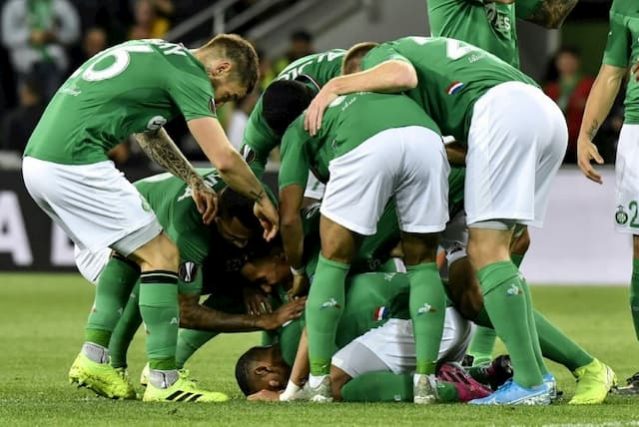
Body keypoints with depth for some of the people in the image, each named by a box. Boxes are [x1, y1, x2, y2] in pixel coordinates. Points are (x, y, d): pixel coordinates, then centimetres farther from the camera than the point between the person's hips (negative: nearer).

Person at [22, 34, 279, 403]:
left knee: (131, 249, 23)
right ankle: (164, 380, -6)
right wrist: (263, 200, 5)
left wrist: (194, 181, 33)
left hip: (38, 161, 10)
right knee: (162, 255, -4)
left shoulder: (159, 55, 22)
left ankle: (94, 358, 18)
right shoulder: (189, 75, -6)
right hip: (75, 164, -10)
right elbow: (224, 159, -11)